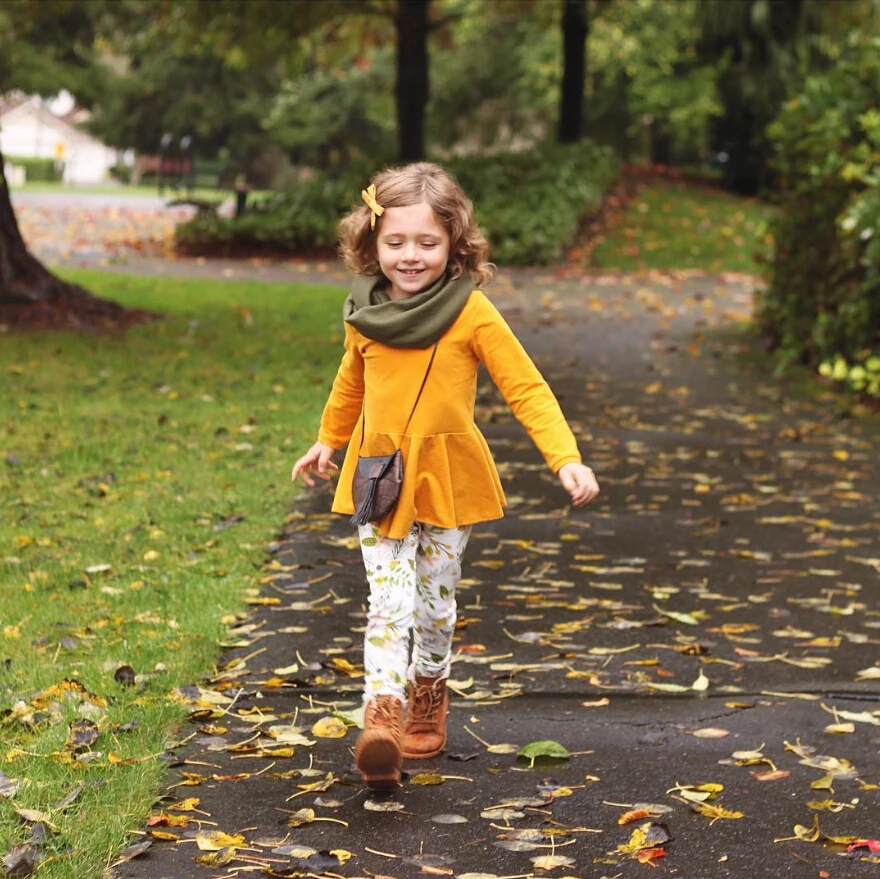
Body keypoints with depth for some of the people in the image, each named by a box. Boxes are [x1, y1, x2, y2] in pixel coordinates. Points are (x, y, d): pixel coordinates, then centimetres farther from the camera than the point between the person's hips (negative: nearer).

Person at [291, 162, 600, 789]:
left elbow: (526, 387, -12)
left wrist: (567, 458, -23)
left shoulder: (472, 313, -12)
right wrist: (328, 442, 33)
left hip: (448, 479, -1)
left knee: (434, 604, 10)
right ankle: (382, 719, -18)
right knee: (389, 604, -11)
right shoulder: (364, 314, 0)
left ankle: (428, 700, 34)